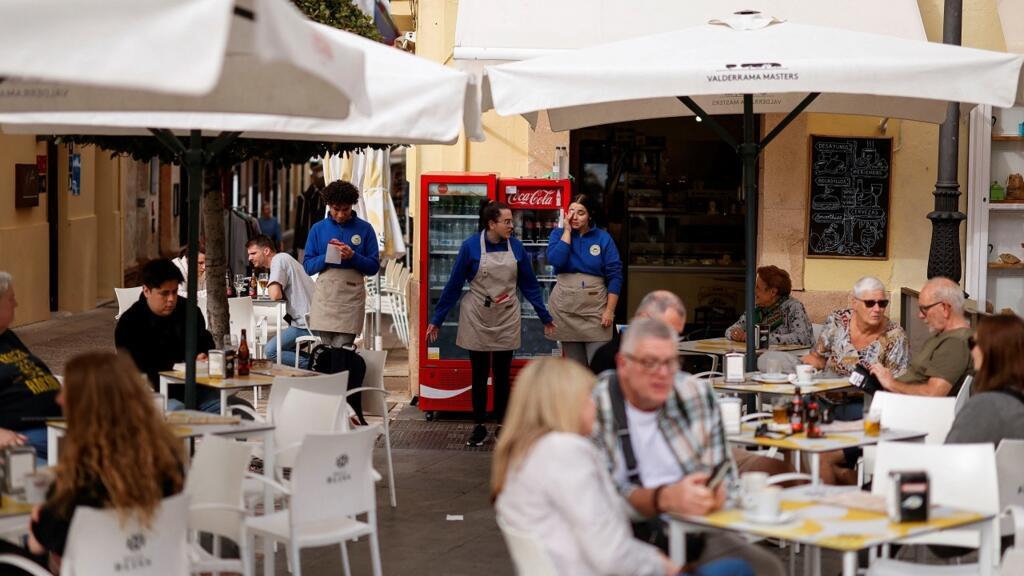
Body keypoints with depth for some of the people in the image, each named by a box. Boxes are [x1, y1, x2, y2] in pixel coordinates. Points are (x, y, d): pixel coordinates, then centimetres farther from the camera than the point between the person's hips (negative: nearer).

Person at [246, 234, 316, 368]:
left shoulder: (279, 259, -9)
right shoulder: (285, 259, 22)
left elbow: (275, 295, -20)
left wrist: (269, 287, 0)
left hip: (306, 323, -10)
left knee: (271, 351, -13)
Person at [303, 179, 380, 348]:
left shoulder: (365, 229, 6)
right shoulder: (318, 229, 10)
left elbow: (374, 267, 5)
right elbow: (308, 266, 9)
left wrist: (353, 257, -11)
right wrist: (327, 256, -9)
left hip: (352, 295, -2)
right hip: (324, 294, 2)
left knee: (342, 349, -10)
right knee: (326, 348, 2)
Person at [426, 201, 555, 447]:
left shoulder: (515, 247, -3)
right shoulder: (471, 246, -11)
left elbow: (529, 285, 6)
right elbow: (454, 286, -4)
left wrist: (545, 317, 8)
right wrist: (436, 320, -2)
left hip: (507, 320, 2)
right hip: (477, 320, -2)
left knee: (502, 375, 9)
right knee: (479, 374, 7)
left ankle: (502, 426, 19)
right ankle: (479, 427, 17)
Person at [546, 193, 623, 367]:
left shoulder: (603, 238, 1)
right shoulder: (558, 234, 5)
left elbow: (615, 276, -1)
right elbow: (555, 261, -14)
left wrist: (610, 310, -8)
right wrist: (567, 230, -9)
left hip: (595, 307, -2)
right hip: (566, 306, 2)